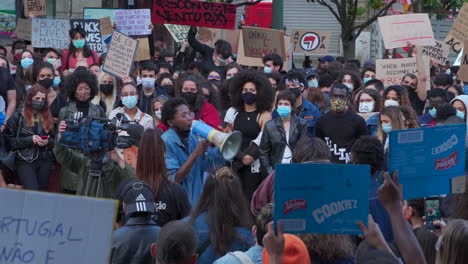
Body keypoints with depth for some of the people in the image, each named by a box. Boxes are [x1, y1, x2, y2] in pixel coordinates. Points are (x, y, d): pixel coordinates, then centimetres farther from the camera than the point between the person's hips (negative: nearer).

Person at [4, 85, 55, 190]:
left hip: (45, 161, 4)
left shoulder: (47, 117, 12)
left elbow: (54, 140, 16)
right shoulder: (17, 117, 0)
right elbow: (10, 141, -5)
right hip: (25, 161, -4)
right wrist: (30, 140, -15)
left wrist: (47, 142, -7)